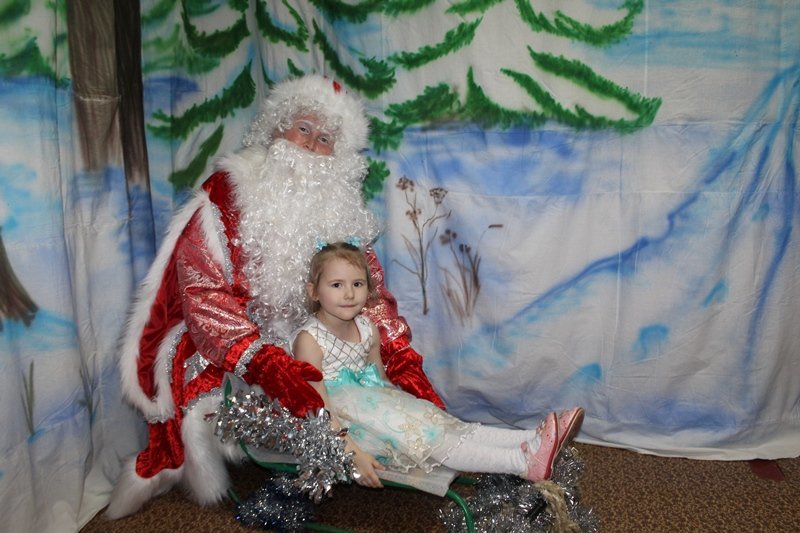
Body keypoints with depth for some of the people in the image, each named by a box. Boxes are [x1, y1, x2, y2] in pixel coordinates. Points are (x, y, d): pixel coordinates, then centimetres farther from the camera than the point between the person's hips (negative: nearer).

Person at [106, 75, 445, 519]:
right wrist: (264, 363, -31)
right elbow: (204, 292, -17)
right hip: (221, 352, -3)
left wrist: (402, 358, -15)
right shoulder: (228, 191, -8)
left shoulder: (339, 208, 3)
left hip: (309, 350, 4)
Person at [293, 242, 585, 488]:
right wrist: (354, 454, -28)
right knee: (419, 435, -22)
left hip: (372, 406, 7)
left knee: (441, 423, -13)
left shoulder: (367, 329, 4)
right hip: (337, 431, -7)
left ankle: (533, 439, -23)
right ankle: (524, 462, -28)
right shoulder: (309, 339, -18)